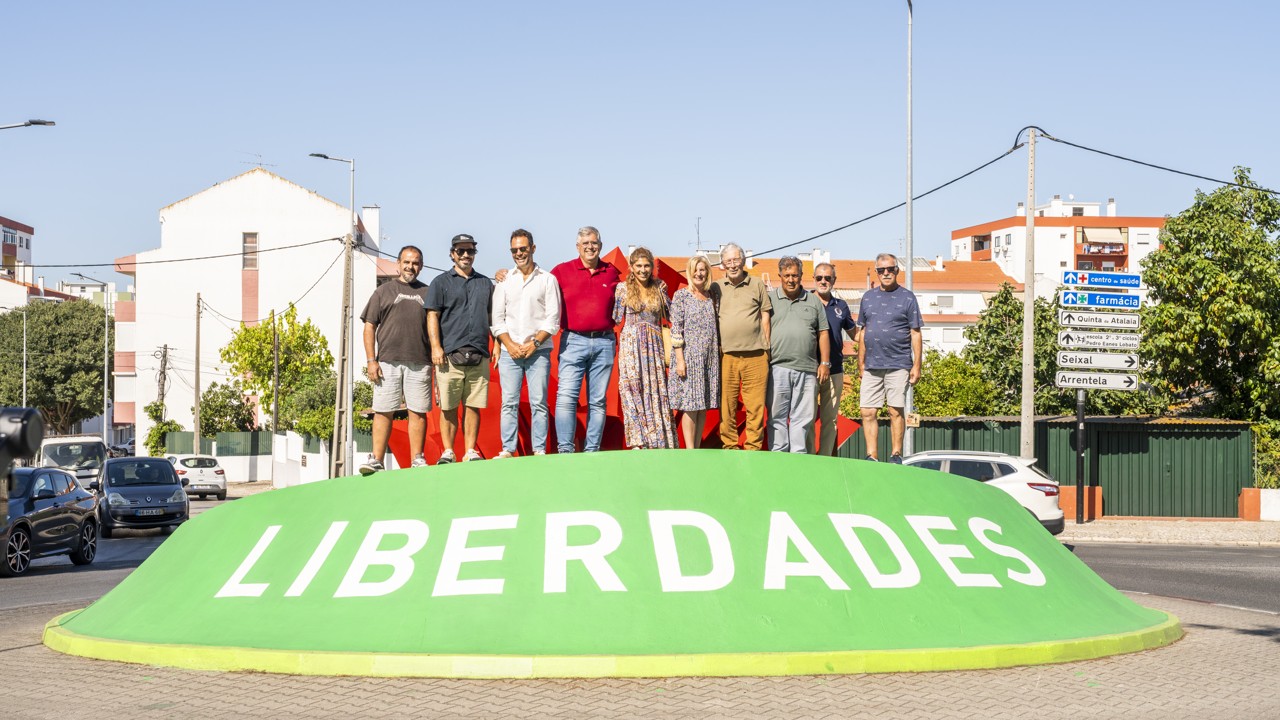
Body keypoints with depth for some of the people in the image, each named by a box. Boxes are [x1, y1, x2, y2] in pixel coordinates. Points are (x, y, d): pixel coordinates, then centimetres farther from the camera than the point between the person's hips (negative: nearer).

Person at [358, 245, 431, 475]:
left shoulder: (427, 293, 15)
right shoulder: (384, 291, 12)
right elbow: (369, 327, 8)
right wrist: (371, 360, -2)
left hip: (419, 363, 1)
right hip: (387, 362, -1)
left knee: (417, 412, 0)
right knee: (383, 412, -2)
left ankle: (417, 459, 4)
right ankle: (376, 459, -2)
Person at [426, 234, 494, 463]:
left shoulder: (485, 283, 19)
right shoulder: (441, 282, 8)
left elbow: (492, 316, 22)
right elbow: (432, 316, 1)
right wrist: (436, 347, -9)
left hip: (478, 355, 3)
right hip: (449, 354, -3)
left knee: (474, 406, 1)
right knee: (448, 407, -3)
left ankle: (471, 452, 5)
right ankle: (448, 452, 2)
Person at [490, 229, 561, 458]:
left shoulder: (548, 279, 6)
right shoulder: (505, 281, 12)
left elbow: (553, 319, 1)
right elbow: (497, 319, 9)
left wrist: (535, 343, -9)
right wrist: (510, 344, -5)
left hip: (538, 351, -2)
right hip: (509, 351, 2)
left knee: (538, 403, -4)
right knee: (509, 402, -2)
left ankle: (540, 450, -1)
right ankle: (507, 450, 1)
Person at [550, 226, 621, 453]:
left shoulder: (611, 273, 12)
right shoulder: (562, 271, 5)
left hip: (604, 342, 2)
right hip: (573, 341, -2)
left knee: (598, 401, 4)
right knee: (566, 397, -12)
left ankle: (592, 451, 8)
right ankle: (565, 449, -10)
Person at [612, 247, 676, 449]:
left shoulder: (658, 287, 9)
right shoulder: (623, 288, 3)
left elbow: (668, 313, 14)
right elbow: (616, 318, 4)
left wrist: (664, 293, 8)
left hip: (654, 344, 2)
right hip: (631, 344, -2)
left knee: (656, 389, -1)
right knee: (633, 387, -9)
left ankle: (657, 440, 3)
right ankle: (637, 441, -8)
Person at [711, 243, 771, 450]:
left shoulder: (757, 285, 11)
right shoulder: (716, 288, 12)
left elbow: (765, 316, 12)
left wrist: (766, 347, 7)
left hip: (755, 355, -1)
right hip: (726, 355, 1)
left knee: (756, 406, -2)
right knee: (727, 405, 0)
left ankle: (753, 448, 3)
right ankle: (729, 447, 7)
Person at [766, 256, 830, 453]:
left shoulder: (813, 301, 14)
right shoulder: (770, 299, 9)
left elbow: (823, 333, 13)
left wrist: (825, 363, 6)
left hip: (807, 370, 2)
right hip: (778, 368, -1)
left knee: (803, 416, 2)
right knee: (777, 416, -1)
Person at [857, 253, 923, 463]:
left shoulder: (907, 297, 3)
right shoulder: (868, 297, 14)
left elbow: (915, 334, 1)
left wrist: (917, 365, -5)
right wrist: (861, 364, 14)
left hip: (898, 365, -4)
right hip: (872, 365, 4)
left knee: (896, 411, -3)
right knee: (868, 412, -2)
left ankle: (896, 455, 6)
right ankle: (872, 457, 4)